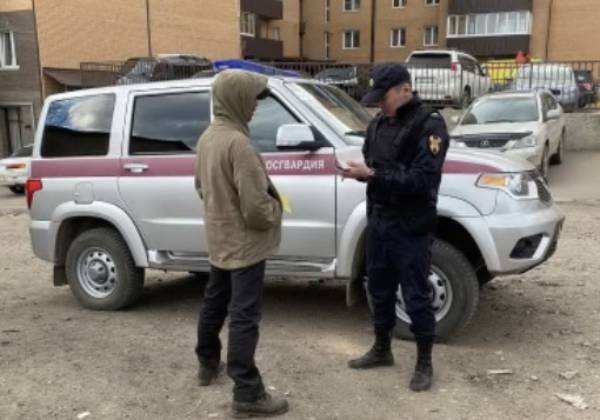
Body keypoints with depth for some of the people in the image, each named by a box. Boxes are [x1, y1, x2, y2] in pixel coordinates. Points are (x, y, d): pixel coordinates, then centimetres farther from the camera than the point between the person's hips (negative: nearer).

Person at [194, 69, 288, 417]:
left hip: (219, 238, 10)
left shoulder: (208, 137, 5)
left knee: (215, 303, 22)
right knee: (244, 316, -4)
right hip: (244, 243, -9)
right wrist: (275, 213, -7)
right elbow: (256, 207, -26)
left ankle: (209, 364, 40)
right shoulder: (238, 144, -25)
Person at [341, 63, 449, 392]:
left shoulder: (429, 125, -13)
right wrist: (360, 172, -8)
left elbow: (421, 180, -22)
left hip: (411, 227, -7)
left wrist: (371, 175, -26)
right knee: (379, 288, 17)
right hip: (378, 221, 7)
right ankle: (382, 349, 35)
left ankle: (424, 363, 20)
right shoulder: (379, 124, 9)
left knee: (416, 295, 3)